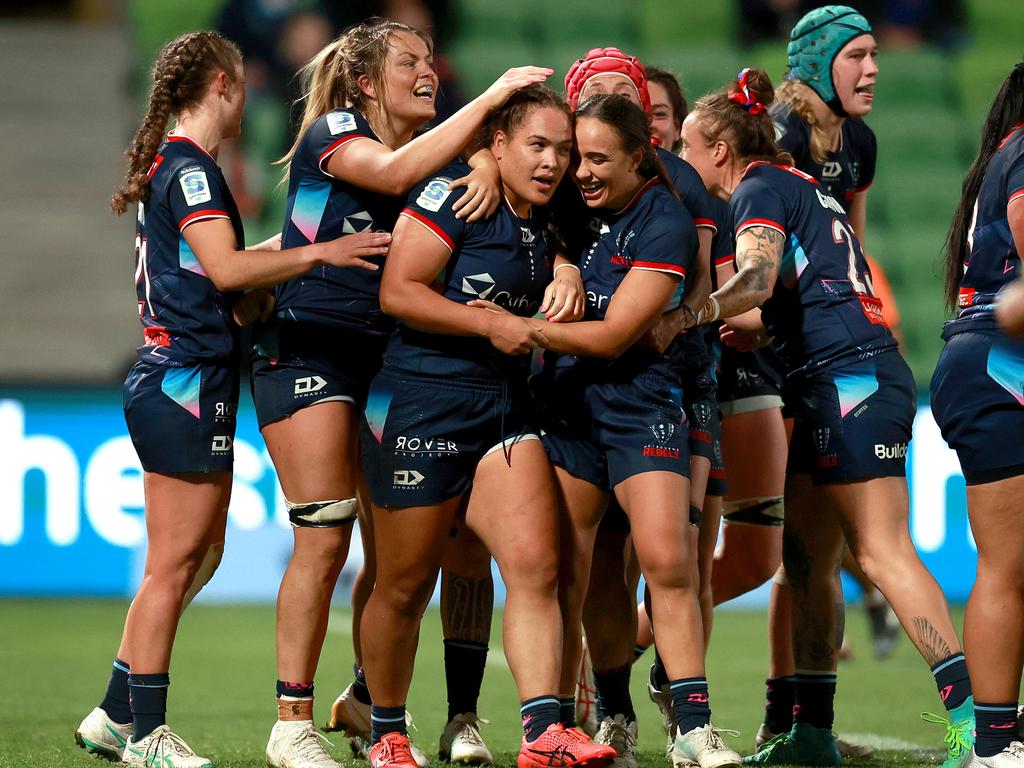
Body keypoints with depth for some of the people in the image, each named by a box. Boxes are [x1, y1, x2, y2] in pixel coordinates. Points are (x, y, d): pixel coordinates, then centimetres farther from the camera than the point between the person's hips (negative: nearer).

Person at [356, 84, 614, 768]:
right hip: (420, 402, -6)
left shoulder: (544, 222, 11)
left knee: (536, 567, -11)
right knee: (406, 584, 4)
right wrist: (491, 324, -17)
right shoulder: (454, 196, -10)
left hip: (507, 408, 6)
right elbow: (398, 291, -15)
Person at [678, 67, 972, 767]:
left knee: (881, 551, -15)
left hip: (848, 376, -10)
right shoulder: (801, 186, 24)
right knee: (807, 560, 10)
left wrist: (685, 316, -35)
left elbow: (756, 280, -23)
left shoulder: (761, 188, -4)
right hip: (841, 386, 10)